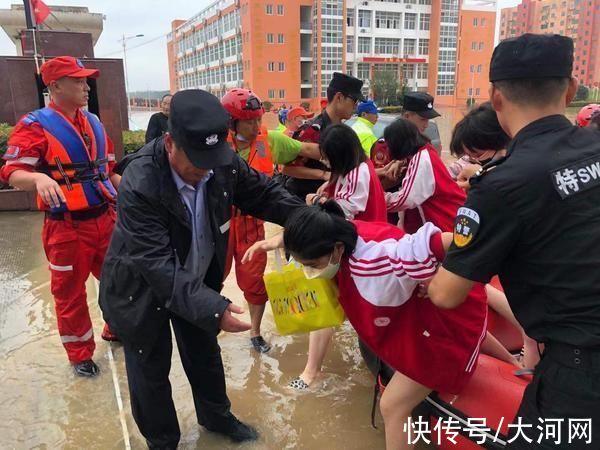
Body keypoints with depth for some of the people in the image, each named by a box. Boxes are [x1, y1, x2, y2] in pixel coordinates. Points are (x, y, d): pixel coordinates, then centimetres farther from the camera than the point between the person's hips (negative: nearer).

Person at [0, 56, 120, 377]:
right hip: (67, 228, -6)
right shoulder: (35, 125, -10)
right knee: (70, 294, 10)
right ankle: (80, 354, 29)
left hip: (105, 219, 6)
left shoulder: (94, 123, 11)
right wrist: (39, 178, -39)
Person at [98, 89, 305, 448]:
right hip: (141, 289, -4)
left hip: (196, 281, 5)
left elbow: (263, 193, -6)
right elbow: (159, 267, -37)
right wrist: (214, 308, -46)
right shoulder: (139, 186, -35)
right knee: (151, 371, 14)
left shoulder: (224, 161, -21)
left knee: (205, 354, 24)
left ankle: (216, 416, 50)